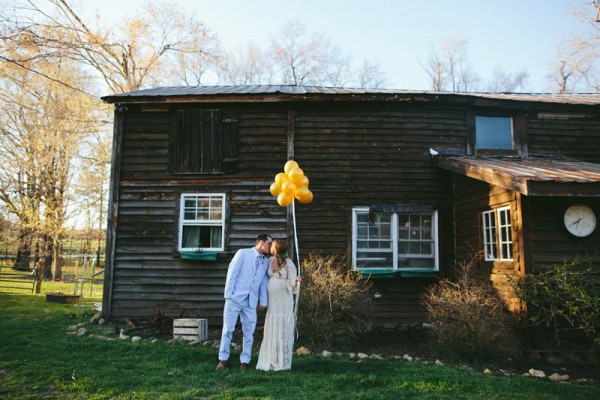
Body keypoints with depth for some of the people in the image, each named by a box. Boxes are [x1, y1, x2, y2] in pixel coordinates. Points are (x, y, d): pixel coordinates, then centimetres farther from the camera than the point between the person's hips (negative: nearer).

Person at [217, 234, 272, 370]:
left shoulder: (266, 262, 11)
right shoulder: (243, 253, -4)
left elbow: (264, 282, 13)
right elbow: (232, 273, -6)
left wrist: (263, 301, 9)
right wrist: (228, 294, -10)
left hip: (251, 302, 4)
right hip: (235, 298, -4)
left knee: (249, 332, 6)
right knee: (228, 329, 1)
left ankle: (245, 360, 18)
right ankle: (223, 358, 15)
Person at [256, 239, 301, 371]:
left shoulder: (288, 263, -11)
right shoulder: (270, 261, 4)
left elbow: (291, 283, -11)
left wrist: (295, 281, -32)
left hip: (284, 302, -5)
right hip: (272, 302, 5)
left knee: (283, 331, 1)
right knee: (271, 331, 9)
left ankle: (282, 363, 12)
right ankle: (270, 362, 20)